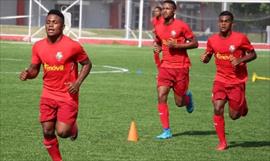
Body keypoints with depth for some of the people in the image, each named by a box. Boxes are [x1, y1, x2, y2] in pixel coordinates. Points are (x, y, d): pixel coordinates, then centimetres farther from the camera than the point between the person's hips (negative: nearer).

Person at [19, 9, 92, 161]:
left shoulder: (73, 46, -15)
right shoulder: (38, 46, -2)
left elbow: (87, 64, -1)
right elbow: (35, 69, 9)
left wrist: (78, 83, -13)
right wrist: (27, 73, -14)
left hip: (68, 95, -4)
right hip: (48, 95, 4)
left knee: (62, 132, -12)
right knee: (47, 131, 2)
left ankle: (72, 127, 25)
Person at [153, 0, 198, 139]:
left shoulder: (181, 26, -8)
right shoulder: (158, 28, 7)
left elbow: (194, 43, -7)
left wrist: (176, 45, -18)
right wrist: (157, 48, 0)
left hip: (181, 67, -4)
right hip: (165, 66, 4)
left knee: (179, 102, 3)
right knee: (161, 96, -12)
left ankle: (187, 96, 41)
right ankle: (166, 131, -6)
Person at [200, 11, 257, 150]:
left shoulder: (240, 38, -11)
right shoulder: (212, 40, -1)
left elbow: (253, 54, -1)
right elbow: (207, 58, 14)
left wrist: (240, 60, -18)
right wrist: (204, 58, -10)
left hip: (238, 81, -2)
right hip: (220, 80, 2)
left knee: (234, 115, 0)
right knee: (217, 109, -16)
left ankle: (242, 105, 37)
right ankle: (222, 142, -6)